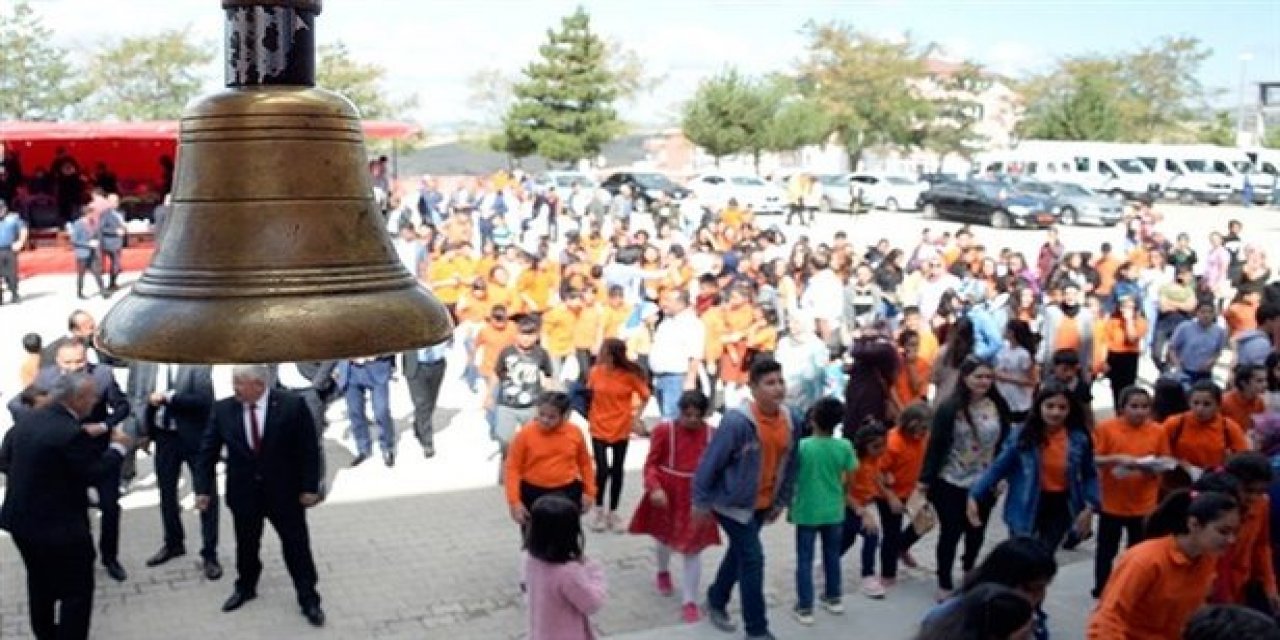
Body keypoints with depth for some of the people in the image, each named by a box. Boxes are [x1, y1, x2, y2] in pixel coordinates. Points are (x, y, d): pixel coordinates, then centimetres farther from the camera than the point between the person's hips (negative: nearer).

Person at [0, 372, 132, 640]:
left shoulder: (27, 420, 2)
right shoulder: (71, 433, -25)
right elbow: (95, 474, -19)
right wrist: (118, 447, -6)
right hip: (61, 527, -9)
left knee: (41, 584, 26)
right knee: (77, 592, 4)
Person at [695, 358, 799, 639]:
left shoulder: (790, 421, -7)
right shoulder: (737, 421, -28)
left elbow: (789, 463, 7)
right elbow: (711, 461, -20)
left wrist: (781, 501, 12)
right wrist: (701, 501, -13)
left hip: (763, 504, 7)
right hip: (732, 501, -7)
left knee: (739, 553, 21)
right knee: (752, 559, -7)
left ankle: (716, 602, 44)